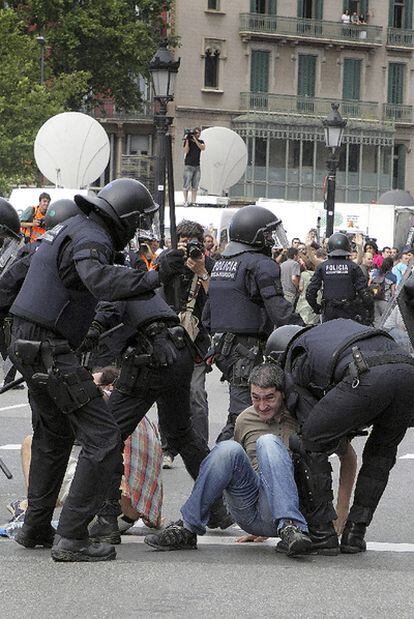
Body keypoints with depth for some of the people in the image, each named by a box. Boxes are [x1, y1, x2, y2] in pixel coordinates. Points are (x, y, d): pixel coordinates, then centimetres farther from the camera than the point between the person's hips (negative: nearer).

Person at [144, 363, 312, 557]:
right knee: (229, 449, -23)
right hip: (249, 511, 3)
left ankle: (290, 529, -39)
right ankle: (187, 530, -21)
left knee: (268, 442, -26)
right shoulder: (245, 420, 13)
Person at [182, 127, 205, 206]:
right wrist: (187, 140, -17)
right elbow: (186, 151, -13)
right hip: (188, 166, -4)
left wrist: (195, 140, -17)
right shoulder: (188, 141, 0)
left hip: (197, 166, 4)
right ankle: (185, 201, -4)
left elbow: (203, 148, -11)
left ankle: (193, 202, 6)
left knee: (195, 186, 3)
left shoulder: (200, 142, 10)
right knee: (187, 185, -7)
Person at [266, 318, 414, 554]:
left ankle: (321, 532, 13)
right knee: (381, 454, 27)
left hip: (366, 376, -5)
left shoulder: (295, 366, 27)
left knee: (309, 446, 14)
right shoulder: (341, 324, 43)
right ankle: (355, 534, 24)